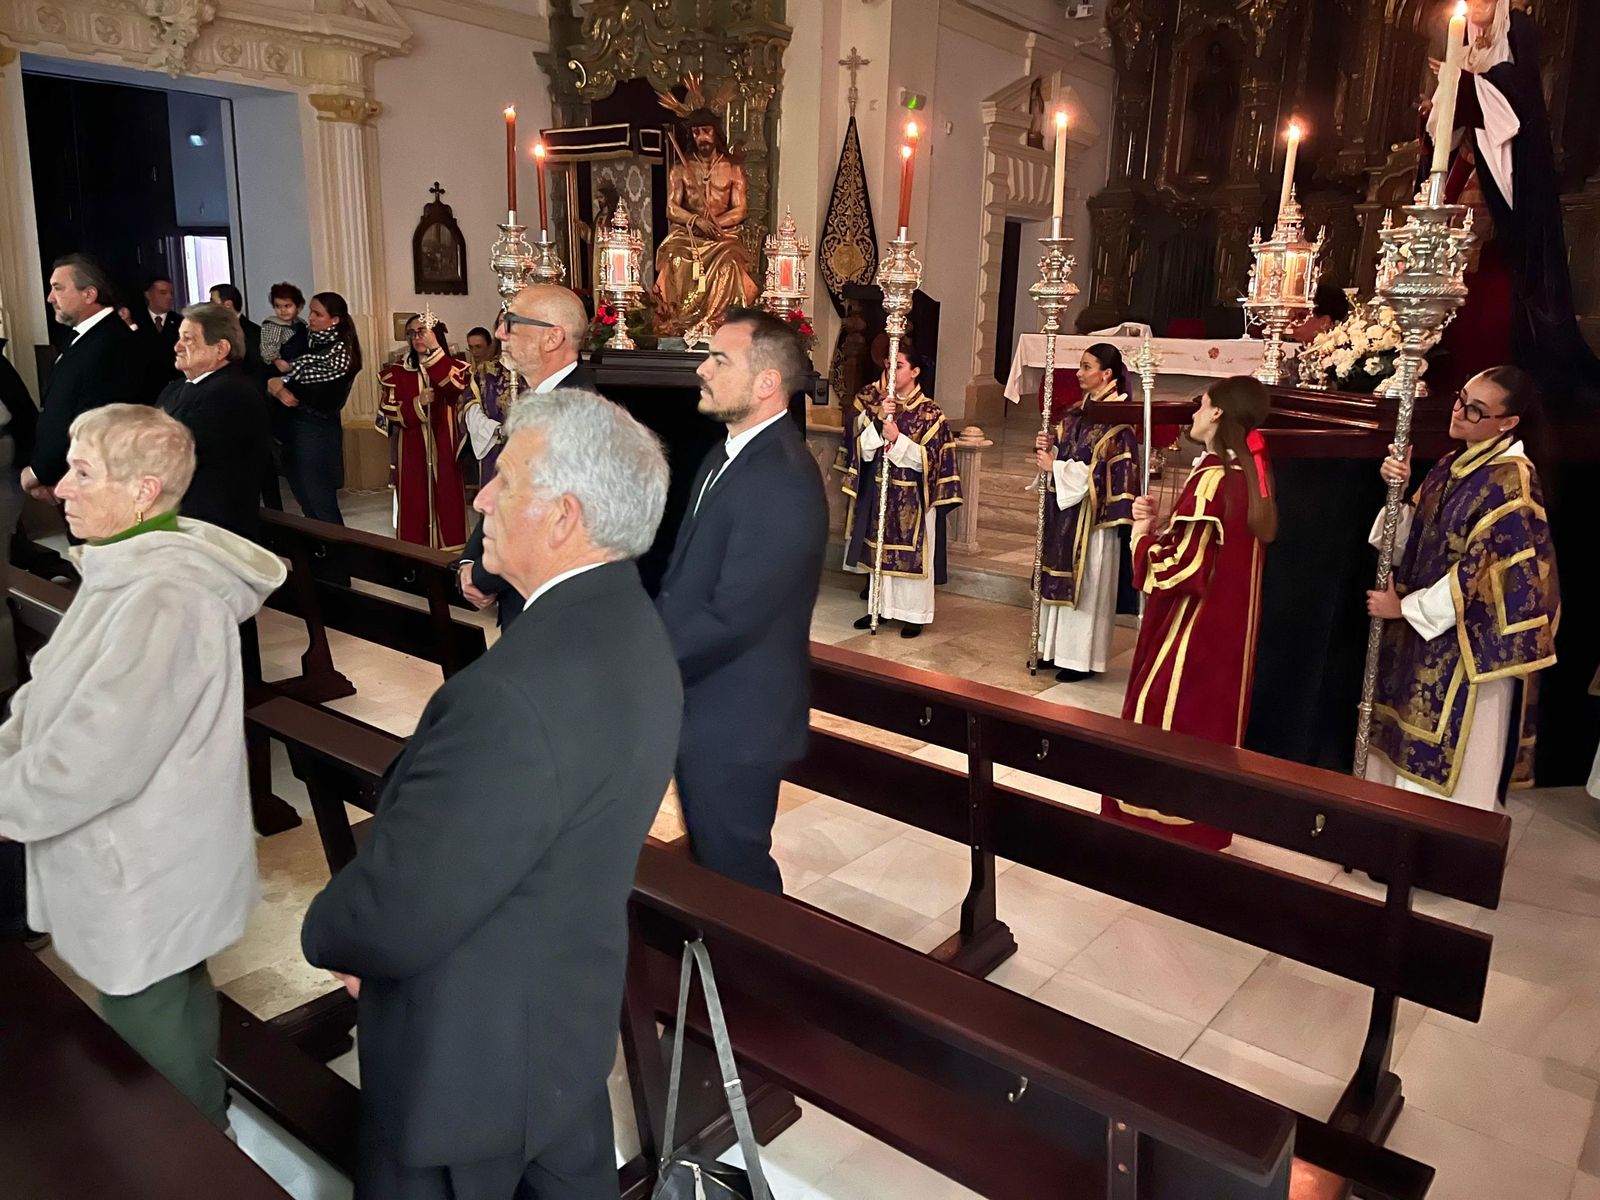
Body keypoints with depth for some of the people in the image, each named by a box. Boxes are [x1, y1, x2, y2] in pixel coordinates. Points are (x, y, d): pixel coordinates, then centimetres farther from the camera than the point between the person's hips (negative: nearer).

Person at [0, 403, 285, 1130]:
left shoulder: (165, 598, -27)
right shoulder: (132, 566, 6)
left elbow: (90, 758, -28)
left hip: (144, 880, -9)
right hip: (129, 865, 9)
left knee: (158, 1065, 11)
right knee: (152, 1047, 26)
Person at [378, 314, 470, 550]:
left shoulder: (454, 366, 4)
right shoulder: (396, 372, 8)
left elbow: (457, 384, -20)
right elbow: (388, 410, 1)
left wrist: (434, 348, -23)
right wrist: (417, 404, -15)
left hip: (444, 449, -1)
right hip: (411, 450, 1)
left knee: (447, 501, -1)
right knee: (414, 505, 0)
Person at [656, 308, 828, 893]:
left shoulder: (783, 480, -25)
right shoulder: (728, 454, 7)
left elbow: (729, 618, -27)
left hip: (735, 720, -9)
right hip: (697, 707, 9)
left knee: (734, 872, 10)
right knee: (706, 857, 24)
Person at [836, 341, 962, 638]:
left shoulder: (929, 412, -7)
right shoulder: (873, 405, 4)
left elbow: (929, 458, -12)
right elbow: (863, 450, -5)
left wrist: (897, 439, -22)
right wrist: (879, 419, -18)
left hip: (912, 497, -4)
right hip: (879, 492, 4)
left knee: (912, 553, 2)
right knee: (880, 550, 10)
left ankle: (914, 613, 12)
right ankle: (881, 607, 22)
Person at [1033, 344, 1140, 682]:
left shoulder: (1117, 420, -14)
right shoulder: (1080, 411, 11)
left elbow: (1095, 470, -19)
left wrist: (1054, 466, -15)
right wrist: (1049, 446, -4)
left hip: (1091, 514, -8)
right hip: (1064, 508, 8)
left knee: (1085, 583, -1)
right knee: (1062, 579, 13)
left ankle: (1082, 657, 8)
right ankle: (1059, 647, 23)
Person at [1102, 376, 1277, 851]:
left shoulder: (1211, 478, -21)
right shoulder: (1250, 474, 7)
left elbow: (1180, 566, -23)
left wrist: (1143, 534, -7)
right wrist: (1160, 526, 3)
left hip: (1192, 626, -9)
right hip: (1229, 625, 9)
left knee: (1160, 720, 2)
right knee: (1210, 720, 17)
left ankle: (1152, 820, 12)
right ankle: (1201, 825, 29)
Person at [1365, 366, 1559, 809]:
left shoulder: (1512, 483, -18)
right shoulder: (1452, 465, 7)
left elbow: (1481, 573, -20)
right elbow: (1410, 544, 6)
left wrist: (1405, 607, -12)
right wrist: (1399, 490, -10)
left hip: (1470, 646, -8)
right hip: (1425, 632, 8)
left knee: (1447, 771, 4)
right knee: (1412, 754, 18)